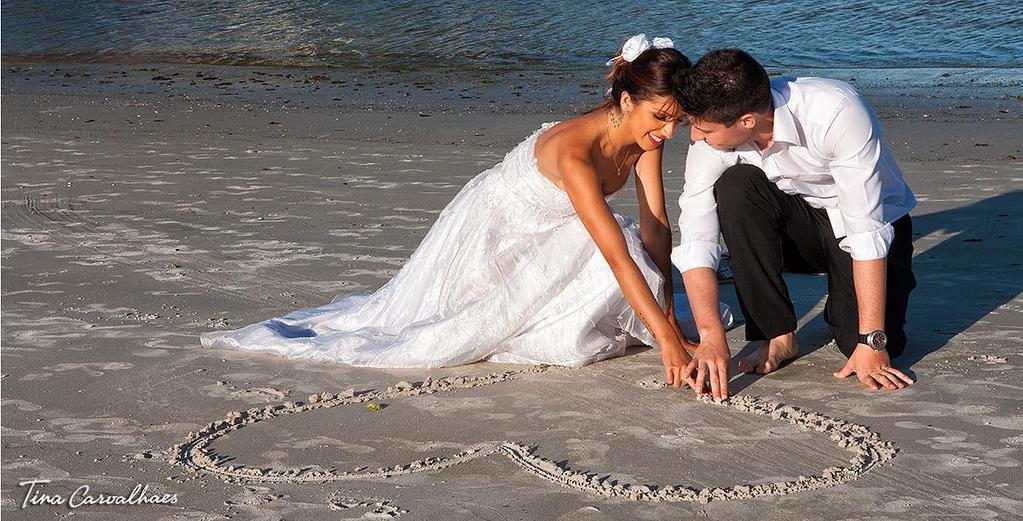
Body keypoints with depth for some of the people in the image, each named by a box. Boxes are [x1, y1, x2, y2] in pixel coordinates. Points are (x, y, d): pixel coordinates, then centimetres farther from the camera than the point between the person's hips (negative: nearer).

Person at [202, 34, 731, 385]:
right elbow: (618, 255, -44)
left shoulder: (645, 136, -17)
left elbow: (655, 228, -12)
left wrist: (667, 311, -16)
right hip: (487, 228, -7)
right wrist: (667, 337, -45)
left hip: (541, 238, 7)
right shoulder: (574, 149, -40)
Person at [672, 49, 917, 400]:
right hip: (800, 223, 3)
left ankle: (841, 304, 11)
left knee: (872, 349, -26)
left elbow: (868, 233, -33)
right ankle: (778, 336, -14)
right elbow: (696, 240, -22)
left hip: (878, 225, -3)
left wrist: (872, 342, -34)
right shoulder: (712, 133, -22)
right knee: (734, 186, -29)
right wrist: (711, 338, -34)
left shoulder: (837, 112, -34)